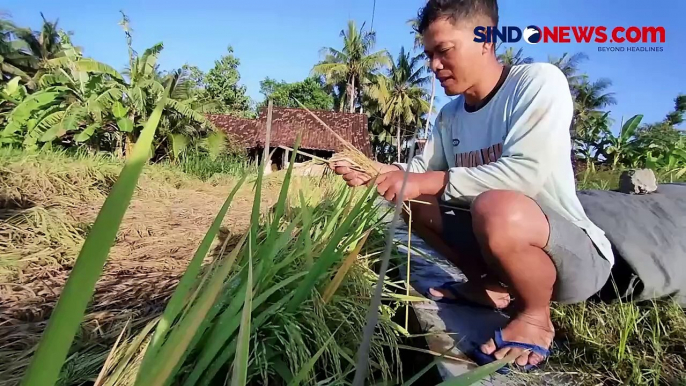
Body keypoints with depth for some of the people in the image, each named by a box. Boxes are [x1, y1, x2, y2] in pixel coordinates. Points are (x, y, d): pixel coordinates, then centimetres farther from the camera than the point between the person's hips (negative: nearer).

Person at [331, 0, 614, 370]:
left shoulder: (539, 81, -16)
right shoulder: (449, 116, 5)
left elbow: (525, 173, -29)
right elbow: (419, 171, 4)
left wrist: (428, 182, -27)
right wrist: (371, 174, -13)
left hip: (579, 255, -6)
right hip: (509, 240, 7)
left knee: (497, 209, -37)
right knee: (416, 202, 2)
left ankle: (535, 317, -7)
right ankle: (489, 285, 12)